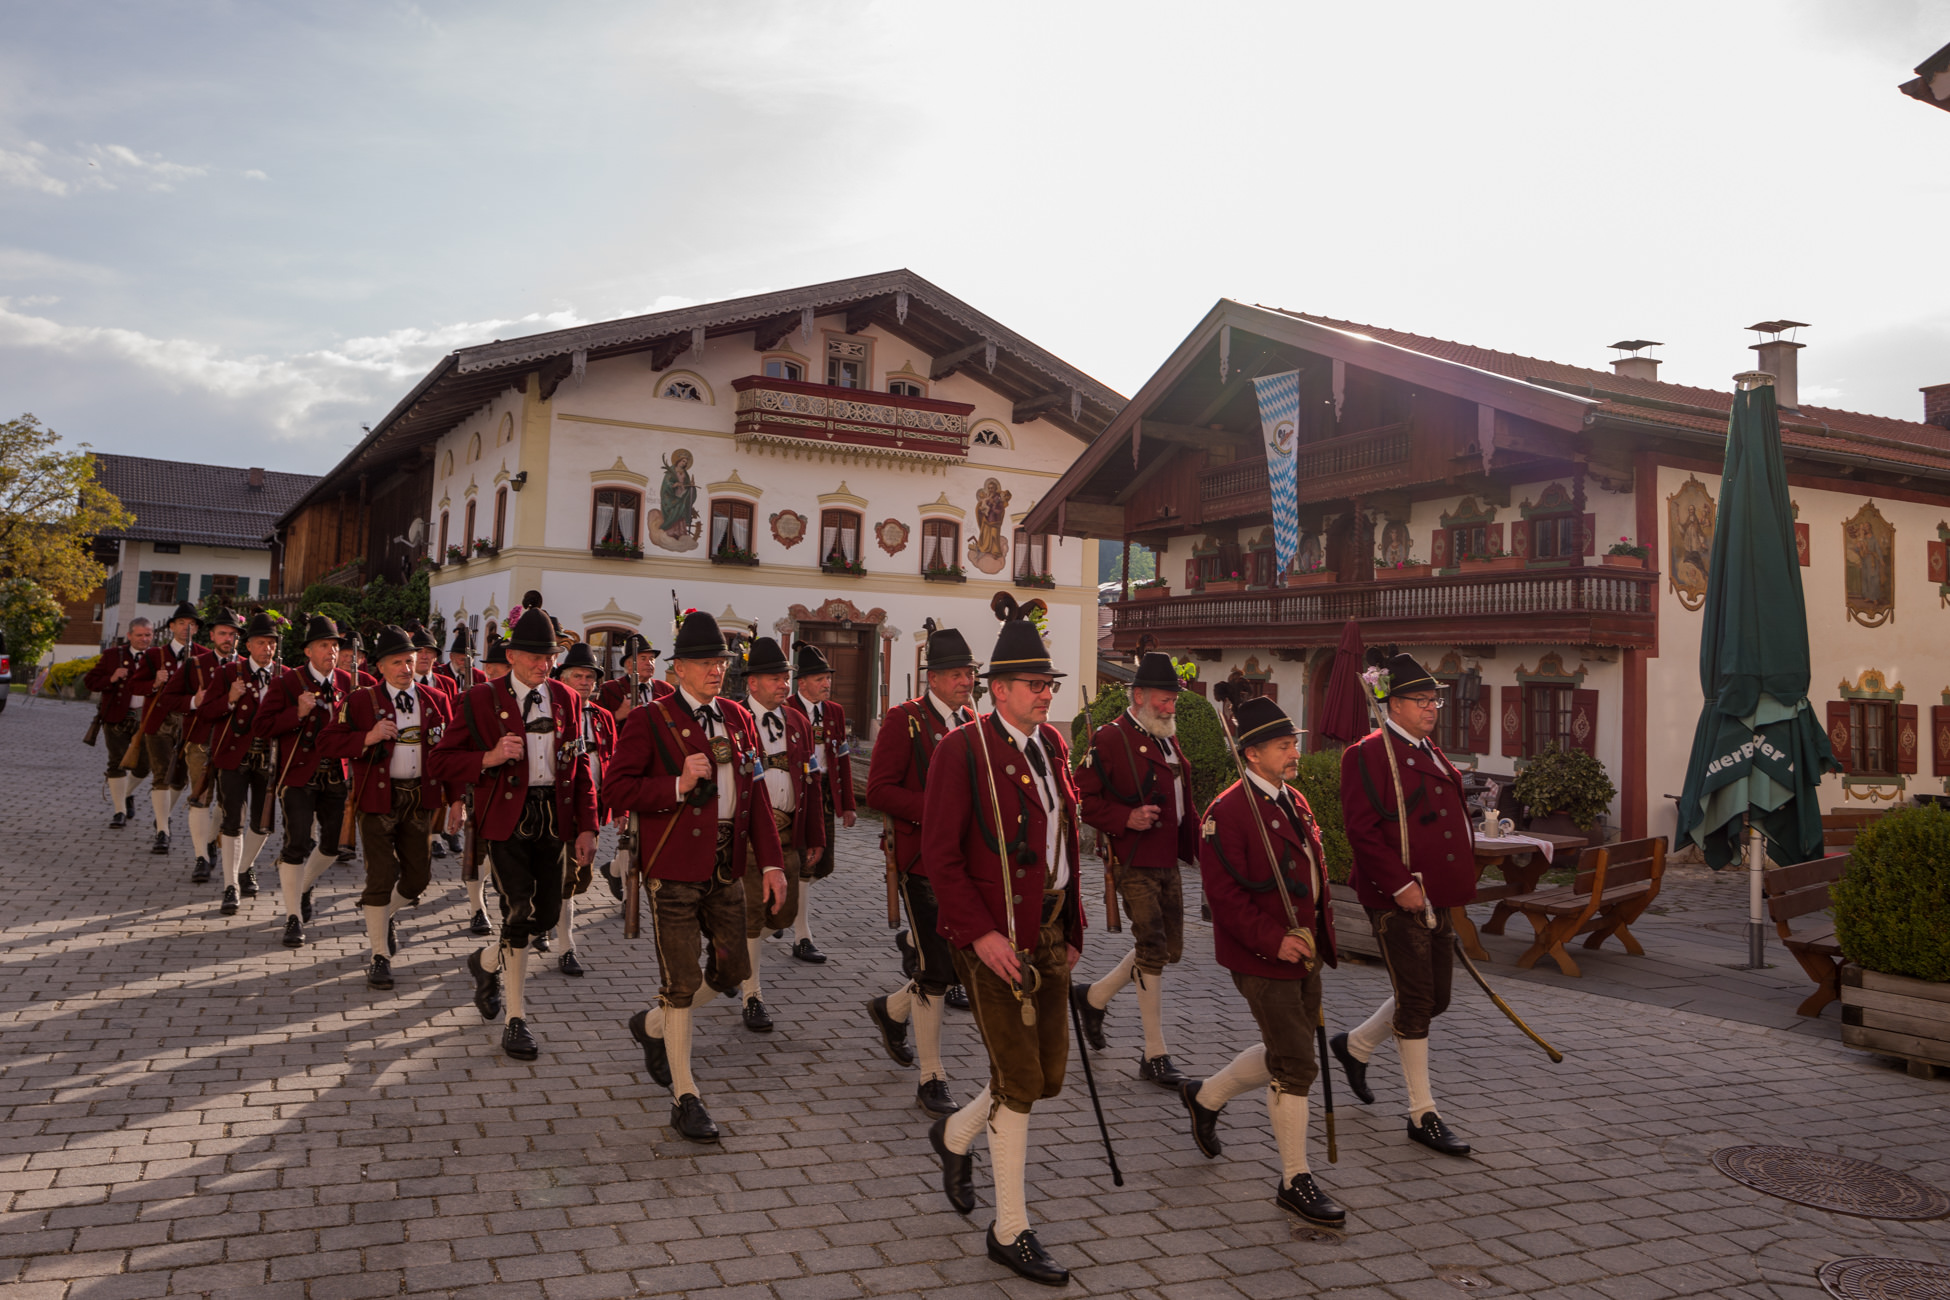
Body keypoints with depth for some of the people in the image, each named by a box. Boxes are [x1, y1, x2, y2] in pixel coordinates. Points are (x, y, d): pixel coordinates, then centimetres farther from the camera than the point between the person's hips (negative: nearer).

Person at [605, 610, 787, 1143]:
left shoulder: (738, 718, 9)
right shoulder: (648, 722, -7)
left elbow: (757, 795, 11)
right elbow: (617, 792, -11)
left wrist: (771, 862, 5)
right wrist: (678, 786, -23)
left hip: (727, 869, 6)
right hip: (674, 870, -6)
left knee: (731, 969, 11)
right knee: (681, 982, -1)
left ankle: (653, 1025, 38)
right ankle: (685, 1099, 12)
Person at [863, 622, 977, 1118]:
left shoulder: (973, 722, 11)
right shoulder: (904, 720, -9)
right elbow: (878, 792, -14)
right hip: (921, 859, -7)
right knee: (936, 970, -3)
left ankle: (892, 1009, 38)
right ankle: (932, 1080, 11)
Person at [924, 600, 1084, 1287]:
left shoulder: (1051, 743, 9)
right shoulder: (963, 749, -13)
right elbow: (939, 855, -14)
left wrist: (1072, 928, 11)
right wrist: (979, 933, -19)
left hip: (1048, 931, 7)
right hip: (994, 937, -7)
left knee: (1048, 1075, 12)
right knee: (1019, 1080, -1)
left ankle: (955, 1134, 40)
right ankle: (1010, 1232, 15)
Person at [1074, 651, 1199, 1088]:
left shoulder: (1169, 740, 16)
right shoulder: (1111, 739, -11)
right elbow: (1083, 797, -14)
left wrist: (1198, 845, 16)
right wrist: (1126, 819, -24)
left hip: (1168, 863, 9)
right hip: (1134, 864, -9)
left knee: (1170, 949, 12)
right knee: (1152, 950, -8)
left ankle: (1095, 997, 32)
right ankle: (1155, 1056, 2)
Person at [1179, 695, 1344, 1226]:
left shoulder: (1296, 802, 11)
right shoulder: (1229, 812, -17)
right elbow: (1224, 893, -20)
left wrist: (1320, 935, 11)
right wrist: (1273, 939, -23)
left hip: (1304, 953, 9)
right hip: (1262, 959, -9)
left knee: (1286, 1055, 18)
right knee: (1295, 1065, -3)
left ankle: (1205, 1095, 39)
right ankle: (1296, 1182, 11)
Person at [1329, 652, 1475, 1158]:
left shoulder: (1432, 756, 16)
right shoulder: (1370, 753, -12)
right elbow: (1362, 829, -19)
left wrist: (1456, 883, 17)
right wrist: (1400, 884, -23)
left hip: (1434, 898, 9)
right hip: (1396, 900, -9)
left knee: (1435, 997, 14)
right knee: (1415, 1002, -2)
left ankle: (1355, 1045, 36)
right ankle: (1423, 1115, 10)